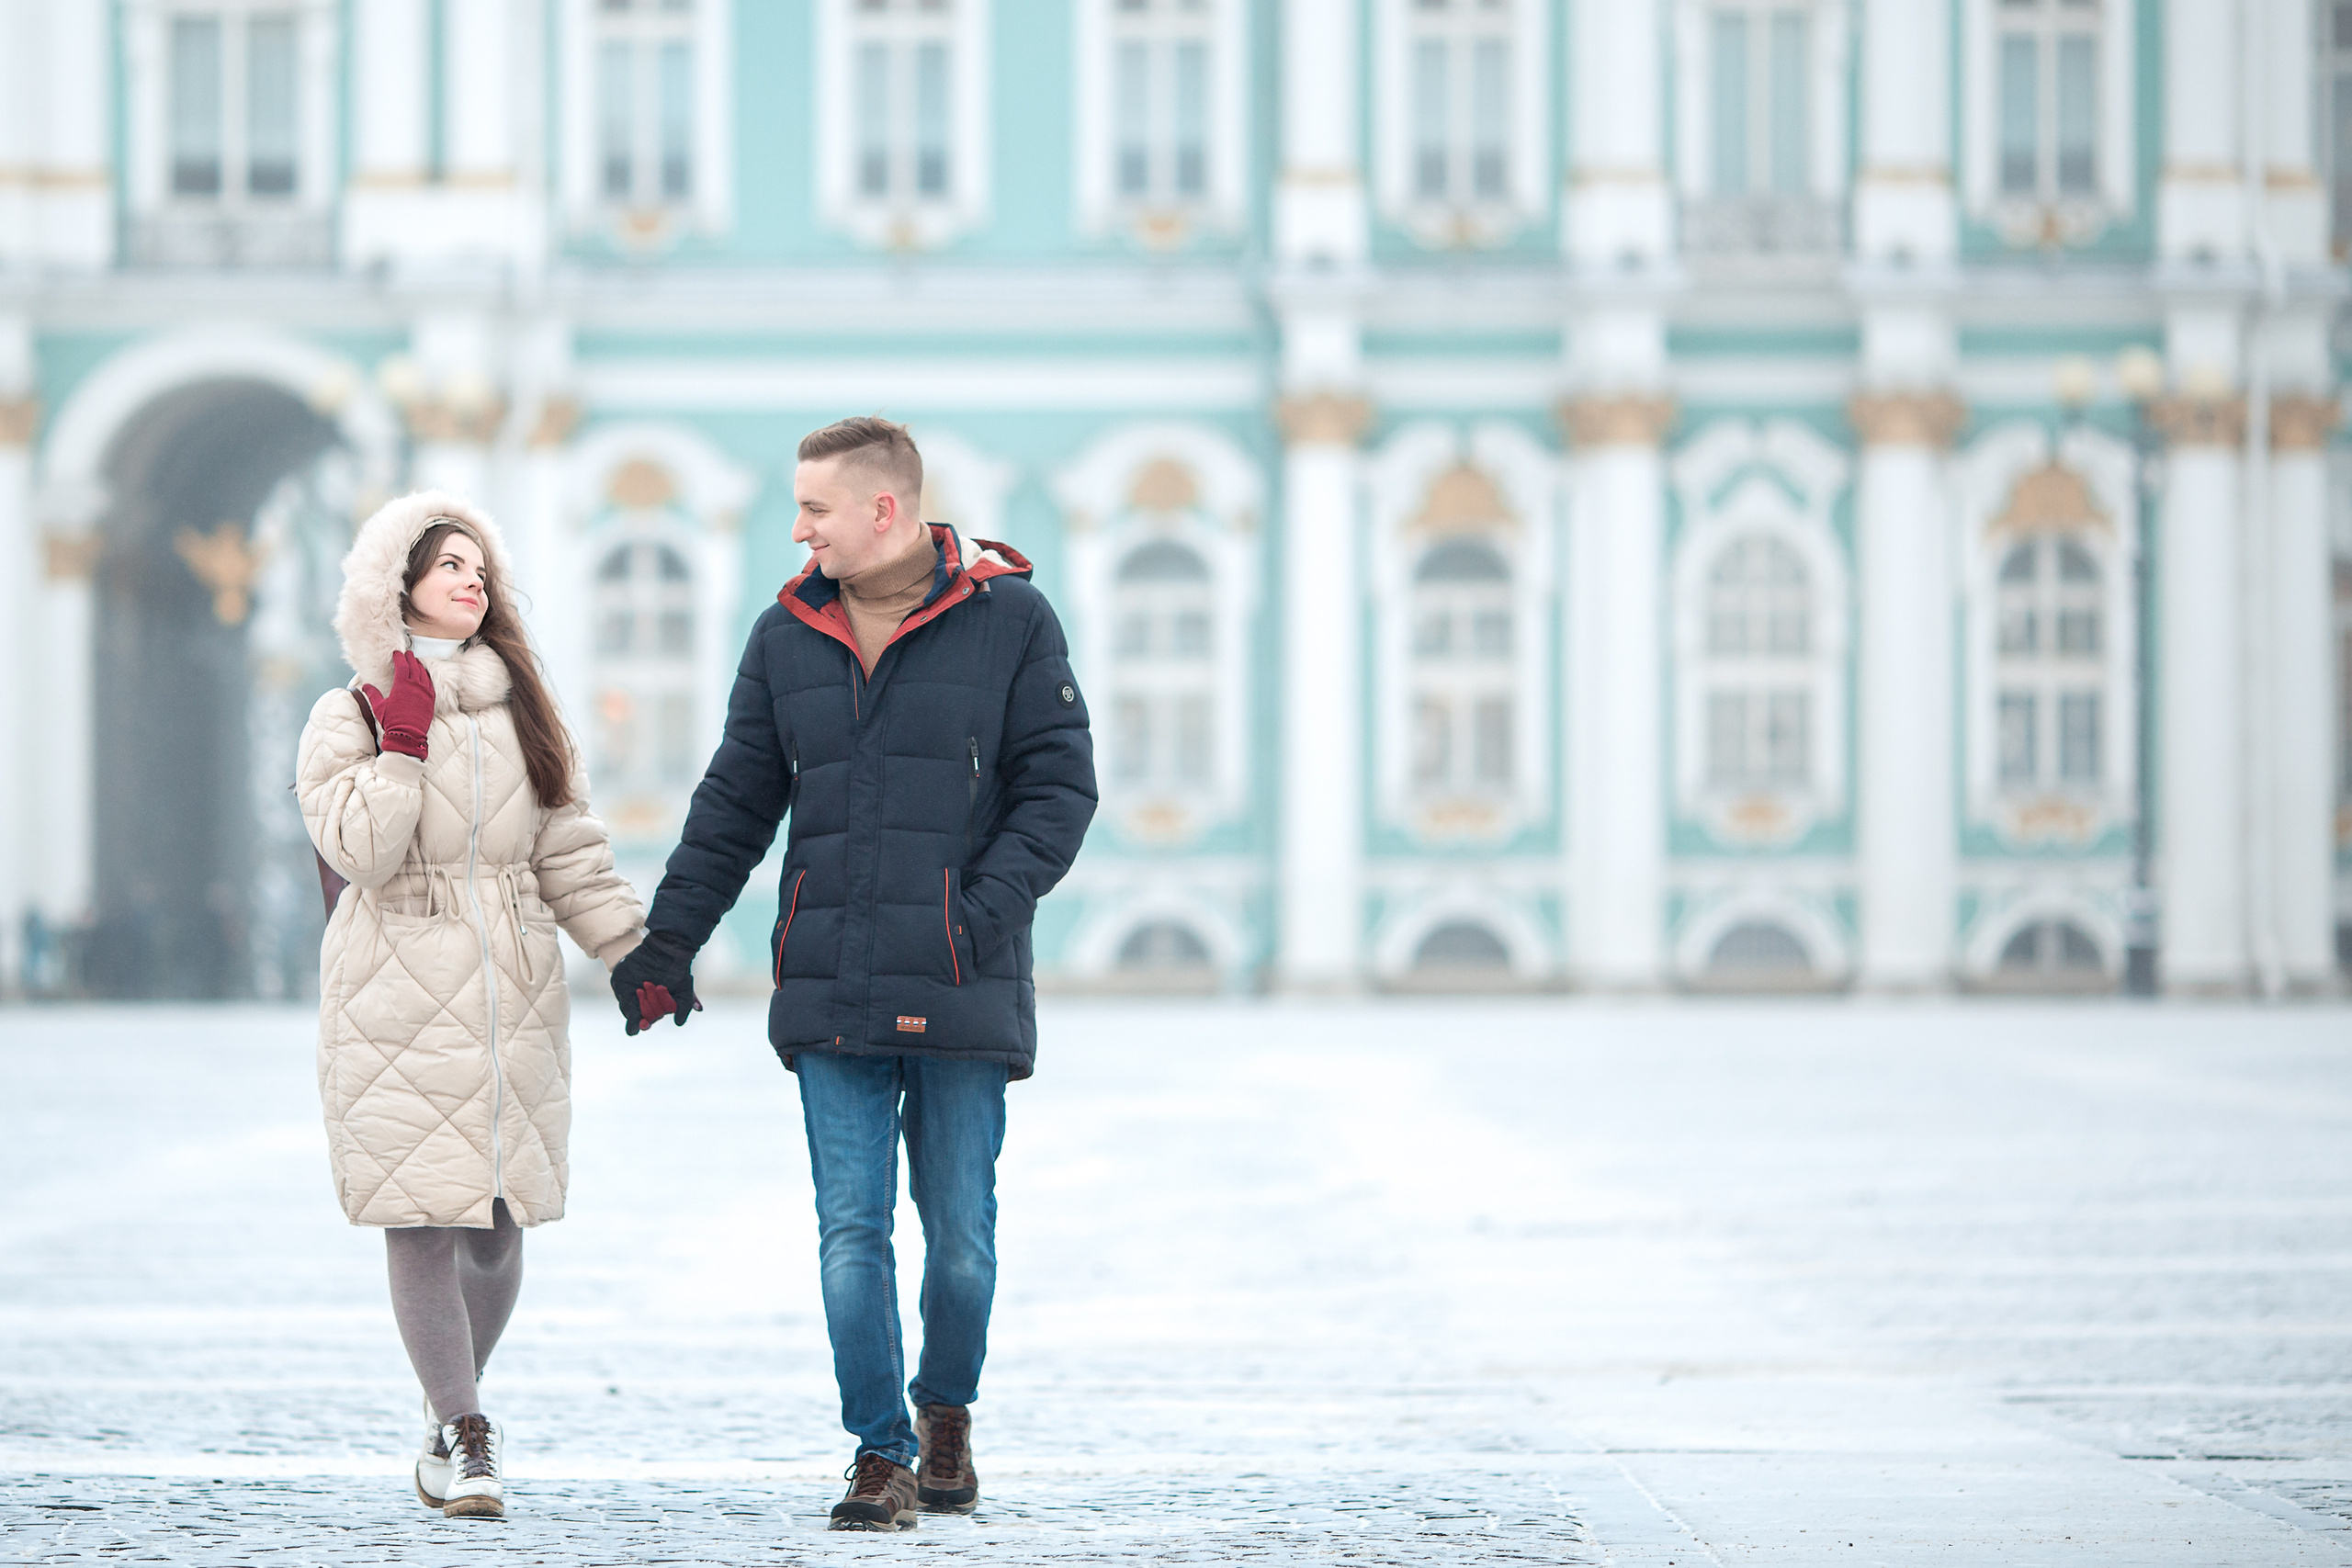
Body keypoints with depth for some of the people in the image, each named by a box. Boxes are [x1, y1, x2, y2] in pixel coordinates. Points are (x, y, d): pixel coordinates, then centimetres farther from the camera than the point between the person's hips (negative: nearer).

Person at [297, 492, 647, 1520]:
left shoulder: (522, 712, 15)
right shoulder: (350, 719, 3)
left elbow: (570, 856, 15)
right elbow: (359, 851, -11)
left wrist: (639, 952, 7)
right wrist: (405, 741, -11)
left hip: (513, 997, 4)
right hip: (398, 1000, -4)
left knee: (499, 1223, 3)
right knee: (423, 1221, -8)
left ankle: (450, 1421, 20)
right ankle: (463, 1437, -2)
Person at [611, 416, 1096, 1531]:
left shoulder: (1010, 621, 0)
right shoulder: (787, 636, 11)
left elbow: (1058, 787, -2)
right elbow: (735, 803, 14)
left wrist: (982, 913, -14)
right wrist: (667, 938, 5)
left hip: (962, 992, -3)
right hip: (829, 995, 3)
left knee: (960, 1233, 4)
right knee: (851, 1231, -2)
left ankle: (946, 1408, 27)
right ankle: (882, 1453, 5)